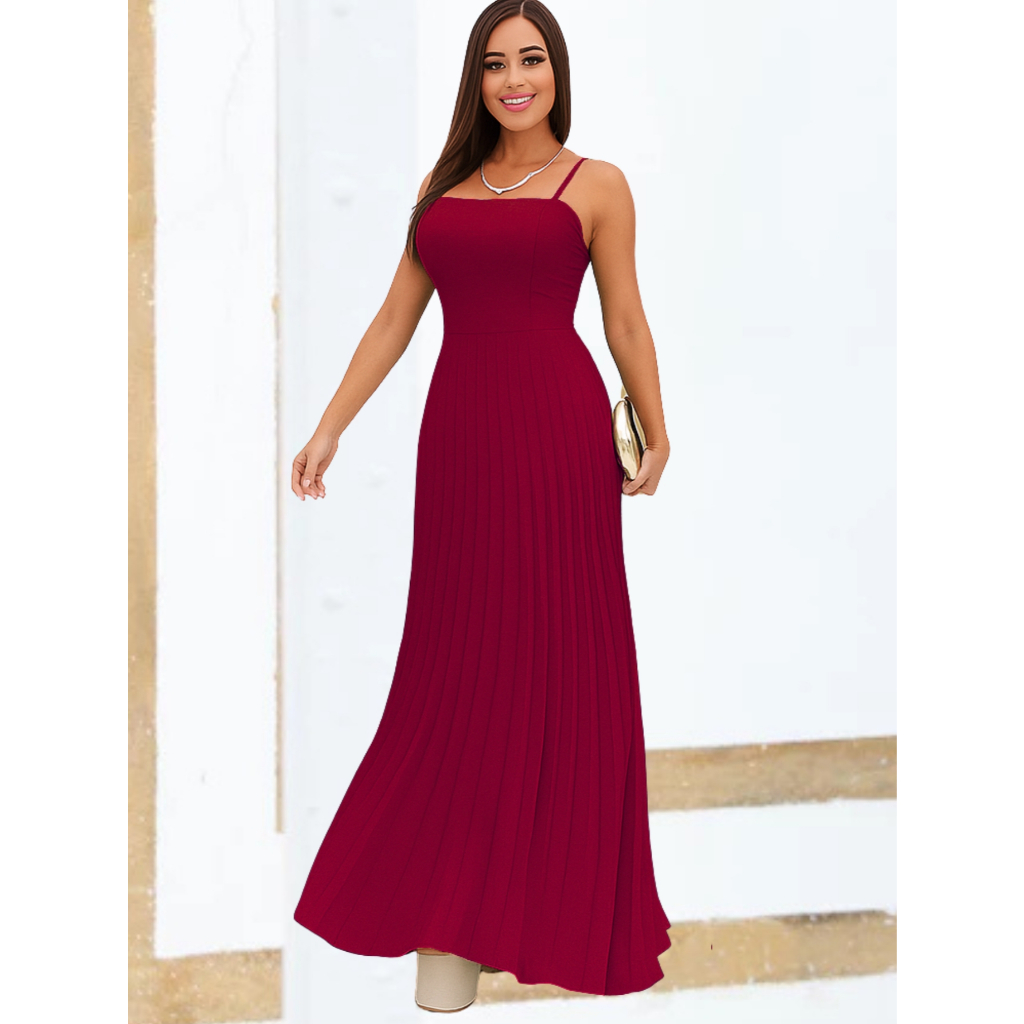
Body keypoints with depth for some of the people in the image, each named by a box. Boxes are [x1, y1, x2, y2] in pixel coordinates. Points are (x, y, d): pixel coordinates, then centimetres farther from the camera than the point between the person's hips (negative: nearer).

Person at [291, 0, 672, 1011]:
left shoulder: (596, 185, 5)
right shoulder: (443, 185, 15)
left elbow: (625, 323, 7)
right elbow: (397, 315, 14)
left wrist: (656, 440, 9)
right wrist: (329, 427, 9)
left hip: (559, 432, -3)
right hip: (459, 433, 3)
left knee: (558, 653, 2)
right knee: (459, 665, 4)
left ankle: (560, 905, 15)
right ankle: (451, 922, 11)